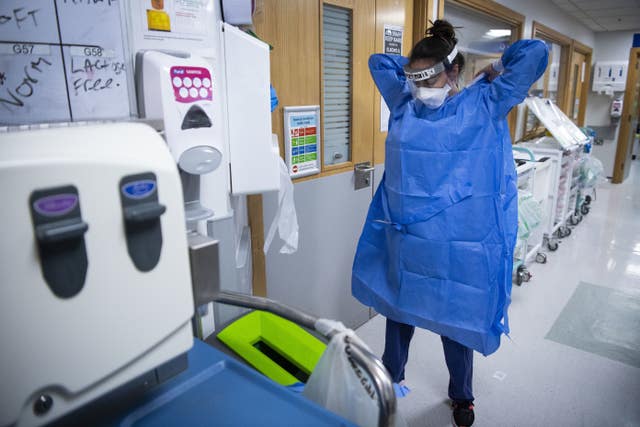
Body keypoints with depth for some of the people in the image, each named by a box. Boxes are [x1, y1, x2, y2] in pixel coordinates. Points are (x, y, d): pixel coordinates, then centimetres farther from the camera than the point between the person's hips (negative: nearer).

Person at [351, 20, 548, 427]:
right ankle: (390, 376, 46)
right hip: (403, 237, 3)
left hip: (458, 242, -3)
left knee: (456, 318, 14)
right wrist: (415, 70, 11)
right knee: (397, 308, 19)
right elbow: (378, 61, 19)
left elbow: (536, 53, -8)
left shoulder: (484, 106, -5)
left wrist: (493, 70, 6)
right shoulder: (405, 104, 5)